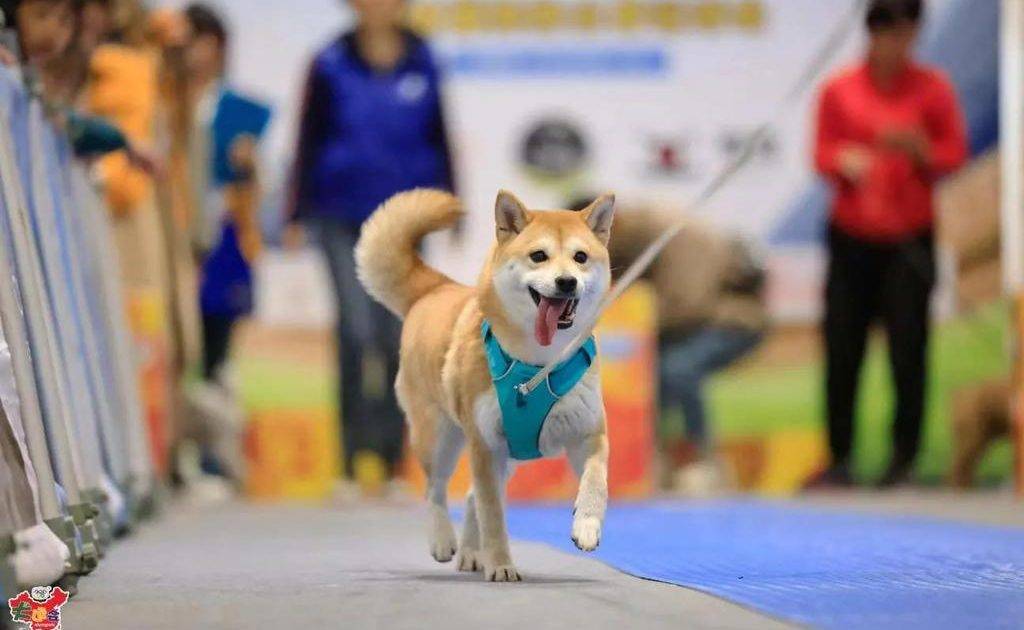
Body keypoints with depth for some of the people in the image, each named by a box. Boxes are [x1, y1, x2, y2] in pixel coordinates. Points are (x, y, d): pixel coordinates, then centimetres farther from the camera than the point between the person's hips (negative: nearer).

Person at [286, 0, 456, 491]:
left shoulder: (421, 64, 6)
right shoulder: (332, 66, 0)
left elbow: (438, 137, 13)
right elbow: (309, 142, 4)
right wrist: (298, 215, 1)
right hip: (342, 216, -2)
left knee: (396, 335, 3)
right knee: (357, 330, -12)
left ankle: (392, 454, 11)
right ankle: (353, 455, -7)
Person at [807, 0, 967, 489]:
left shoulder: (933, 89, 3)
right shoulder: (839, 90, 5)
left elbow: (954, 155, 3)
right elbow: (822, 154, 6)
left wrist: (917, 148, -16)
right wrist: (845, 161, -15)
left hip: (910, 238, -1)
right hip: (852, 237, 1)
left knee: (908, 348, -8)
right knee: (842, 348, -4)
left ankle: (904, 459, 0)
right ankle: (839, 459, 5)